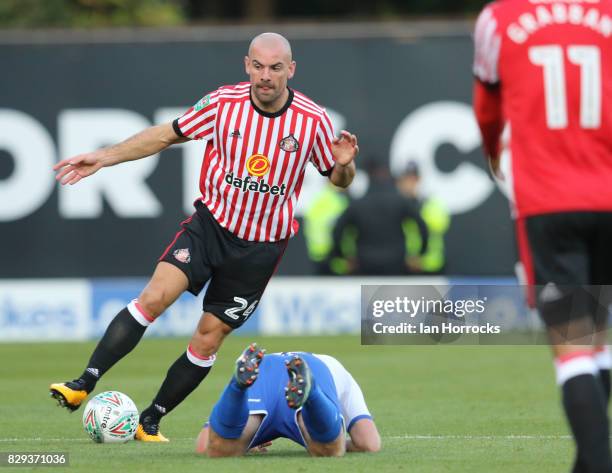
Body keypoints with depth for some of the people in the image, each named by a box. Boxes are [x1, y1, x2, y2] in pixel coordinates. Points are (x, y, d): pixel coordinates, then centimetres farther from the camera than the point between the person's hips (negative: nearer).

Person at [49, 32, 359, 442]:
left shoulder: (313, 121, -10)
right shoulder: (223, 102, -8)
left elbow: (338, 178, 4)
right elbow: (168, 134, 4)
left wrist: (344, 164, -21)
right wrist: (103, 157, 0)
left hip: (260, 248, 0)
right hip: (210, 223, 0)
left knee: (209, 337, 2)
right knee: (155, 297, -20)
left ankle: (151, 421, 16)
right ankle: (84, 385, -20)